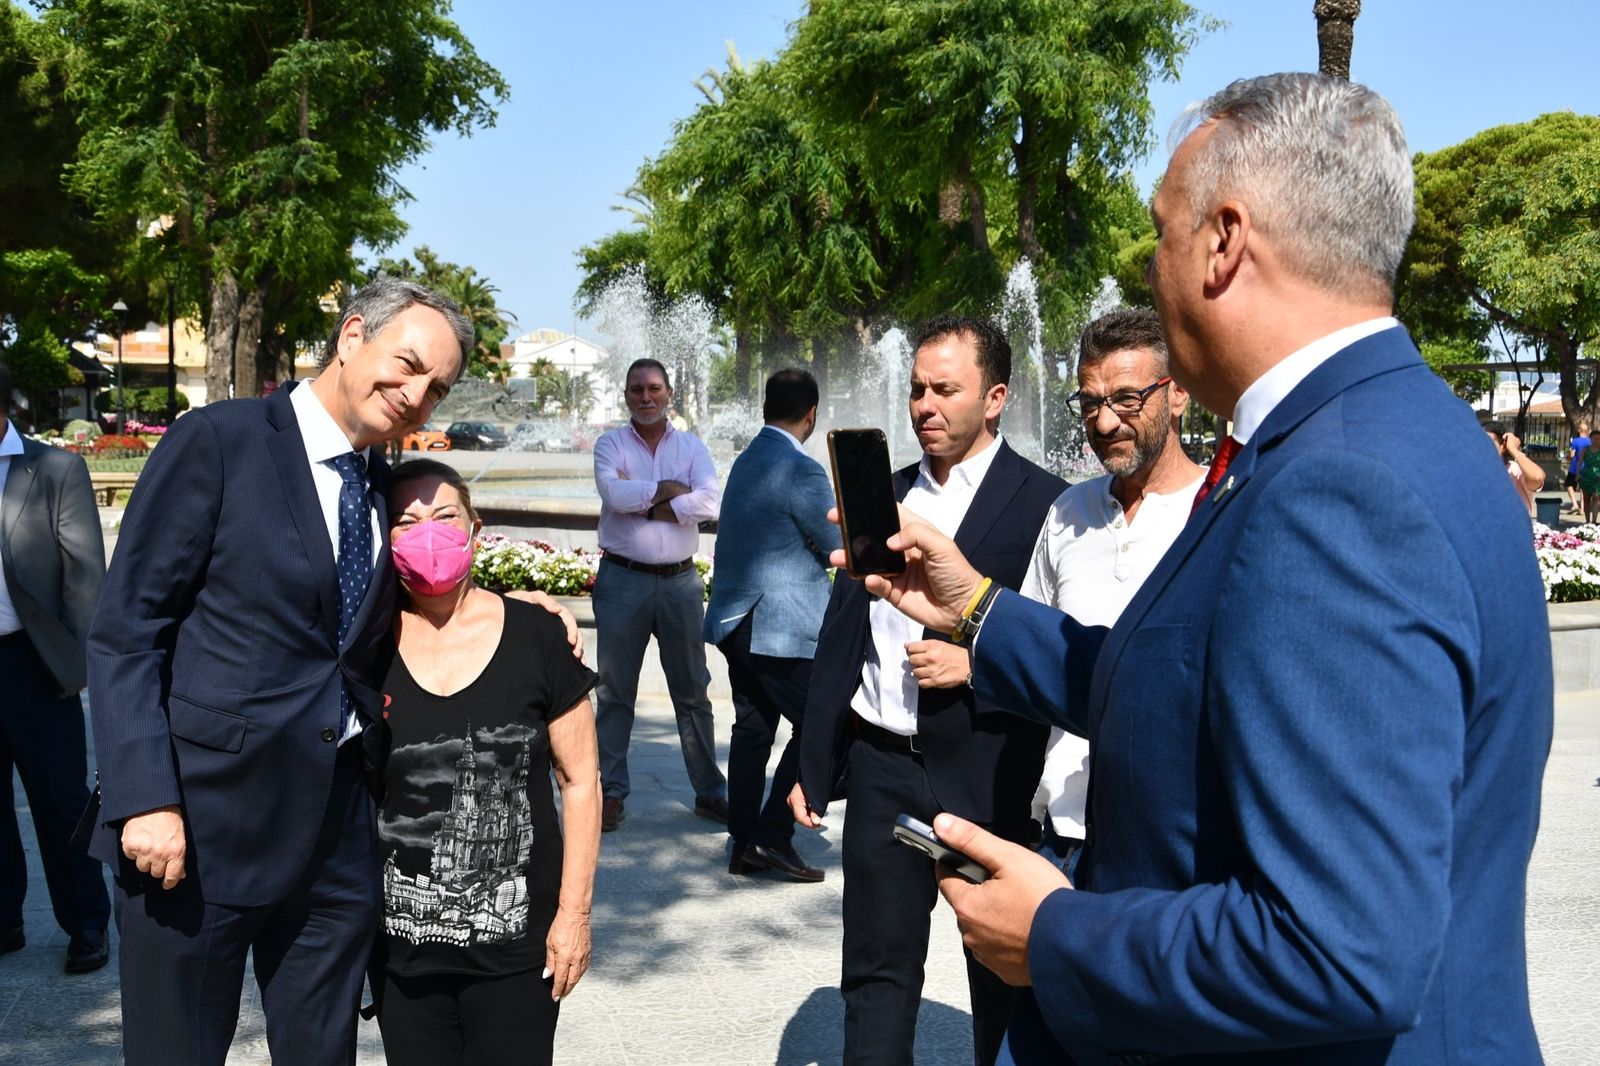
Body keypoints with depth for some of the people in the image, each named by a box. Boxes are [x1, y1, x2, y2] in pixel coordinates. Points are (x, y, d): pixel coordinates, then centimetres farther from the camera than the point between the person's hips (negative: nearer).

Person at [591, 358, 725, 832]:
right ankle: (610, 791, 14)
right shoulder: (611, 444, 2)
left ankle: (710, 791, 17)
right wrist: (670, 489, -10)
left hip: (680, 580, 2)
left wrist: (645, 504, -13)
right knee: (615, 691, 5)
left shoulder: (691, 446, 6)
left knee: (692, 690, 8)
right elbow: (613, 493, -18)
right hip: (623, 580, -1)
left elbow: (708, 503, -11)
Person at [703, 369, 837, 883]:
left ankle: (744, 843, 19)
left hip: (735, 622, 9)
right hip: (784, 627, -9)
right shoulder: (801, 471, -16)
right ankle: (773, 837, 0)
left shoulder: (745, 461, 11)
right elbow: (841, 547, -8)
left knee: (752, 728, 14)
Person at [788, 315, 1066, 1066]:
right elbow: (839, 636, 12)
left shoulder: (1042, 504, -7)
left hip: (989, 778, -4)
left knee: (1003, 981, 11)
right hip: (882, 770, 5)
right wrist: (815, 765, 11)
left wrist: (978, 663, -20)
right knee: (875, 974, 12)